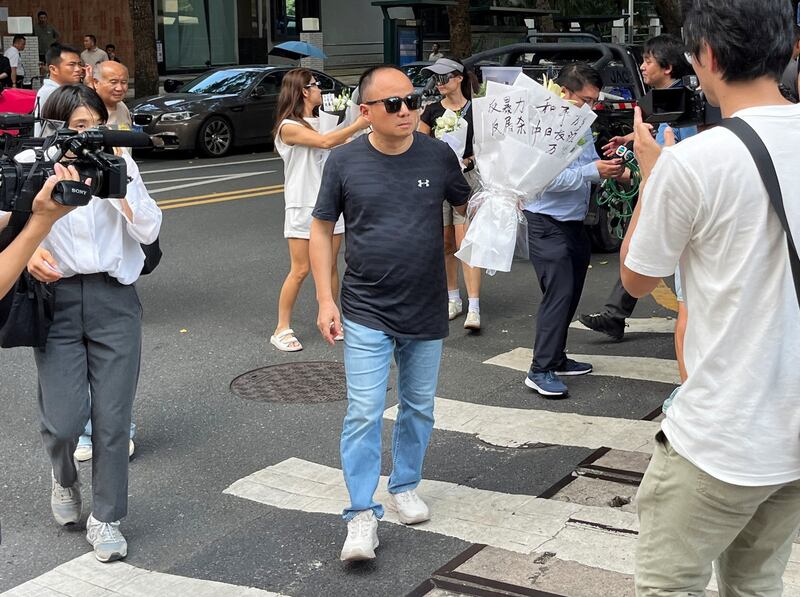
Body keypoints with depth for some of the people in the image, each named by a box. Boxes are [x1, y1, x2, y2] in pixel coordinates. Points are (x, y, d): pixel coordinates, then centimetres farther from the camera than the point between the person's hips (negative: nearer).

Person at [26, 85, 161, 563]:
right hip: (57, 299, 0)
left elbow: (149, 231, -6)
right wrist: (28, 254, -12)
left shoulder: (120, 163, 2)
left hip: (114, 299, 1)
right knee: (64, 419, -5)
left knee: (113, 418, 1)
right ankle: (65, 478, 30)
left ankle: (106, 518, 17)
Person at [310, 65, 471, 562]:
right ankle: (363, 516, 3)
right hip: (366, 314, -2)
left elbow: (470, 205, 10)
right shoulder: (345, 162, -7)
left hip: (426, 314, 2)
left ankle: (406, 486, 36)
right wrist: (325, 300, -5)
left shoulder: (438, 155, -4)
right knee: (364, 414, -6)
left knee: (419, 408, 15)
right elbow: (322, 230, 1)